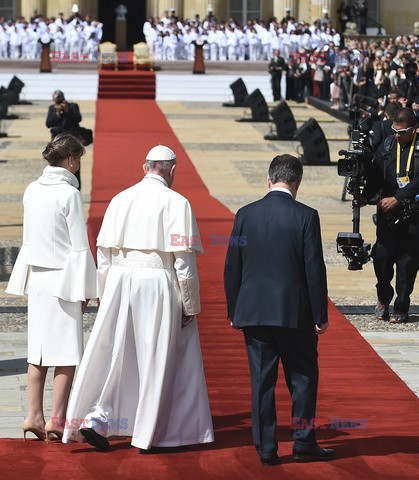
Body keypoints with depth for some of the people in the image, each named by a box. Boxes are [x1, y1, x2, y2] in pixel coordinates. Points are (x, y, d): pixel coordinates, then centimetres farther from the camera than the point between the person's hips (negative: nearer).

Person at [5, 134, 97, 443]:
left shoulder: (32, 191, 6)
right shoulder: (69, 194, -14)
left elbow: (28, 239, 12)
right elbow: (80, 247, -12)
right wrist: (85, 289, -5)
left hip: (36, 277, 7)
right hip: (63, 280, -7)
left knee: (39, 349, 11)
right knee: (67, 352, 0)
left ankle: (34, 416, 11)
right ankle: (57, 419, -1)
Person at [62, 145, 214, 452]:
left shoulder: (120, 200, 7)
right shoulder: (175, 203, -7)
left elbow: (104, 256, 8)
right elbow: (184, 261, -9)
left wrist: (106, 298, 17)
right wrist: (191, 306, -2)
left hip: (119, 285, 4)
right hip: (157, 288, -4)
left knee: (113, 354, 12)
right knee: (157, 359, 5)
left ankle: (95, 418, 3)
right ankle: (153, 434, 10)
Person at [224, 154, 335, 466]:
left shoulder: (246, 215, 1)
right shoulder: (306, 216, -8)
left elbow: (232, 269, 4)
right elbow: (315, 269, -8)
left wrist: (234, 312, 13)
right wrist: (321, 316, -1)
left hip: (253, 312, 3)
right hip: (295, 312, -3)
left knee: (262, 381, 7)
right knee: (303, 377, 10)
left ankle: (266, 449, 9)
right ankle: (304, 443, 11)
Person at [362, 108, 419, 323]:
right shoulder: (387, 145, 6)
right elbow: (375, 175, 6)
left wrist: (398, 198, -17)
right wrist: (364, 197, -10)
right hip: (388, 211, 3)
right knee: (382, 255, -4)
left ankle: (401, 308, 9)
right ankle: (383, 299, 20)